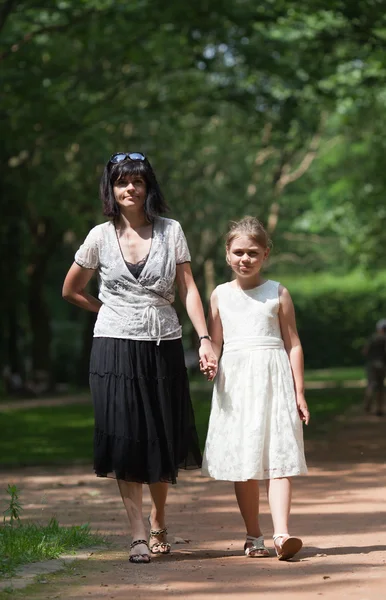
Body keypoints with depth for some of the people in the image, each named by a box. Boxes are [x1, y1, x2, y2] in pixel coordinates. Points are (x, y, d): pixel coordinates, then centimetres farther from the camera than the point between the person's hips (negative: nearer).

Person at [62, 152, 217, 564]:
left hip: (163, 348, 1)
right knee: (125, 440, -5)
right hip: (115, 348, -1)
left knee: (164, 438, 5)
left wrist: (204, 337, -11)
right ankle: (138, 535, -2)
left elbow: (187, 288, 0)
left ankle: (157, 520, 28)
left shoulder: (171, 231, 3)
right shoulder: (100, 237, 3)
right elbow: (71, 291, 14)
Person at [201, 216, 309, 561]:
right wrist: (209, 363, -11)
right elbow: (215, 342, 12)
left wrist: (299, 393, 1)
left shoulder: (278, 293, 4)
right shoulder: (221, 295, 9)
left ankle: (282, 534, -21)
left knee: (278, 457, -11)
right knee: (242, 462, 5)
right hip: (235, 383, 2)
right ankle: (254, 537, 14)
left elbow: (293, 343, 5)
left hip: (273, 379, -2)